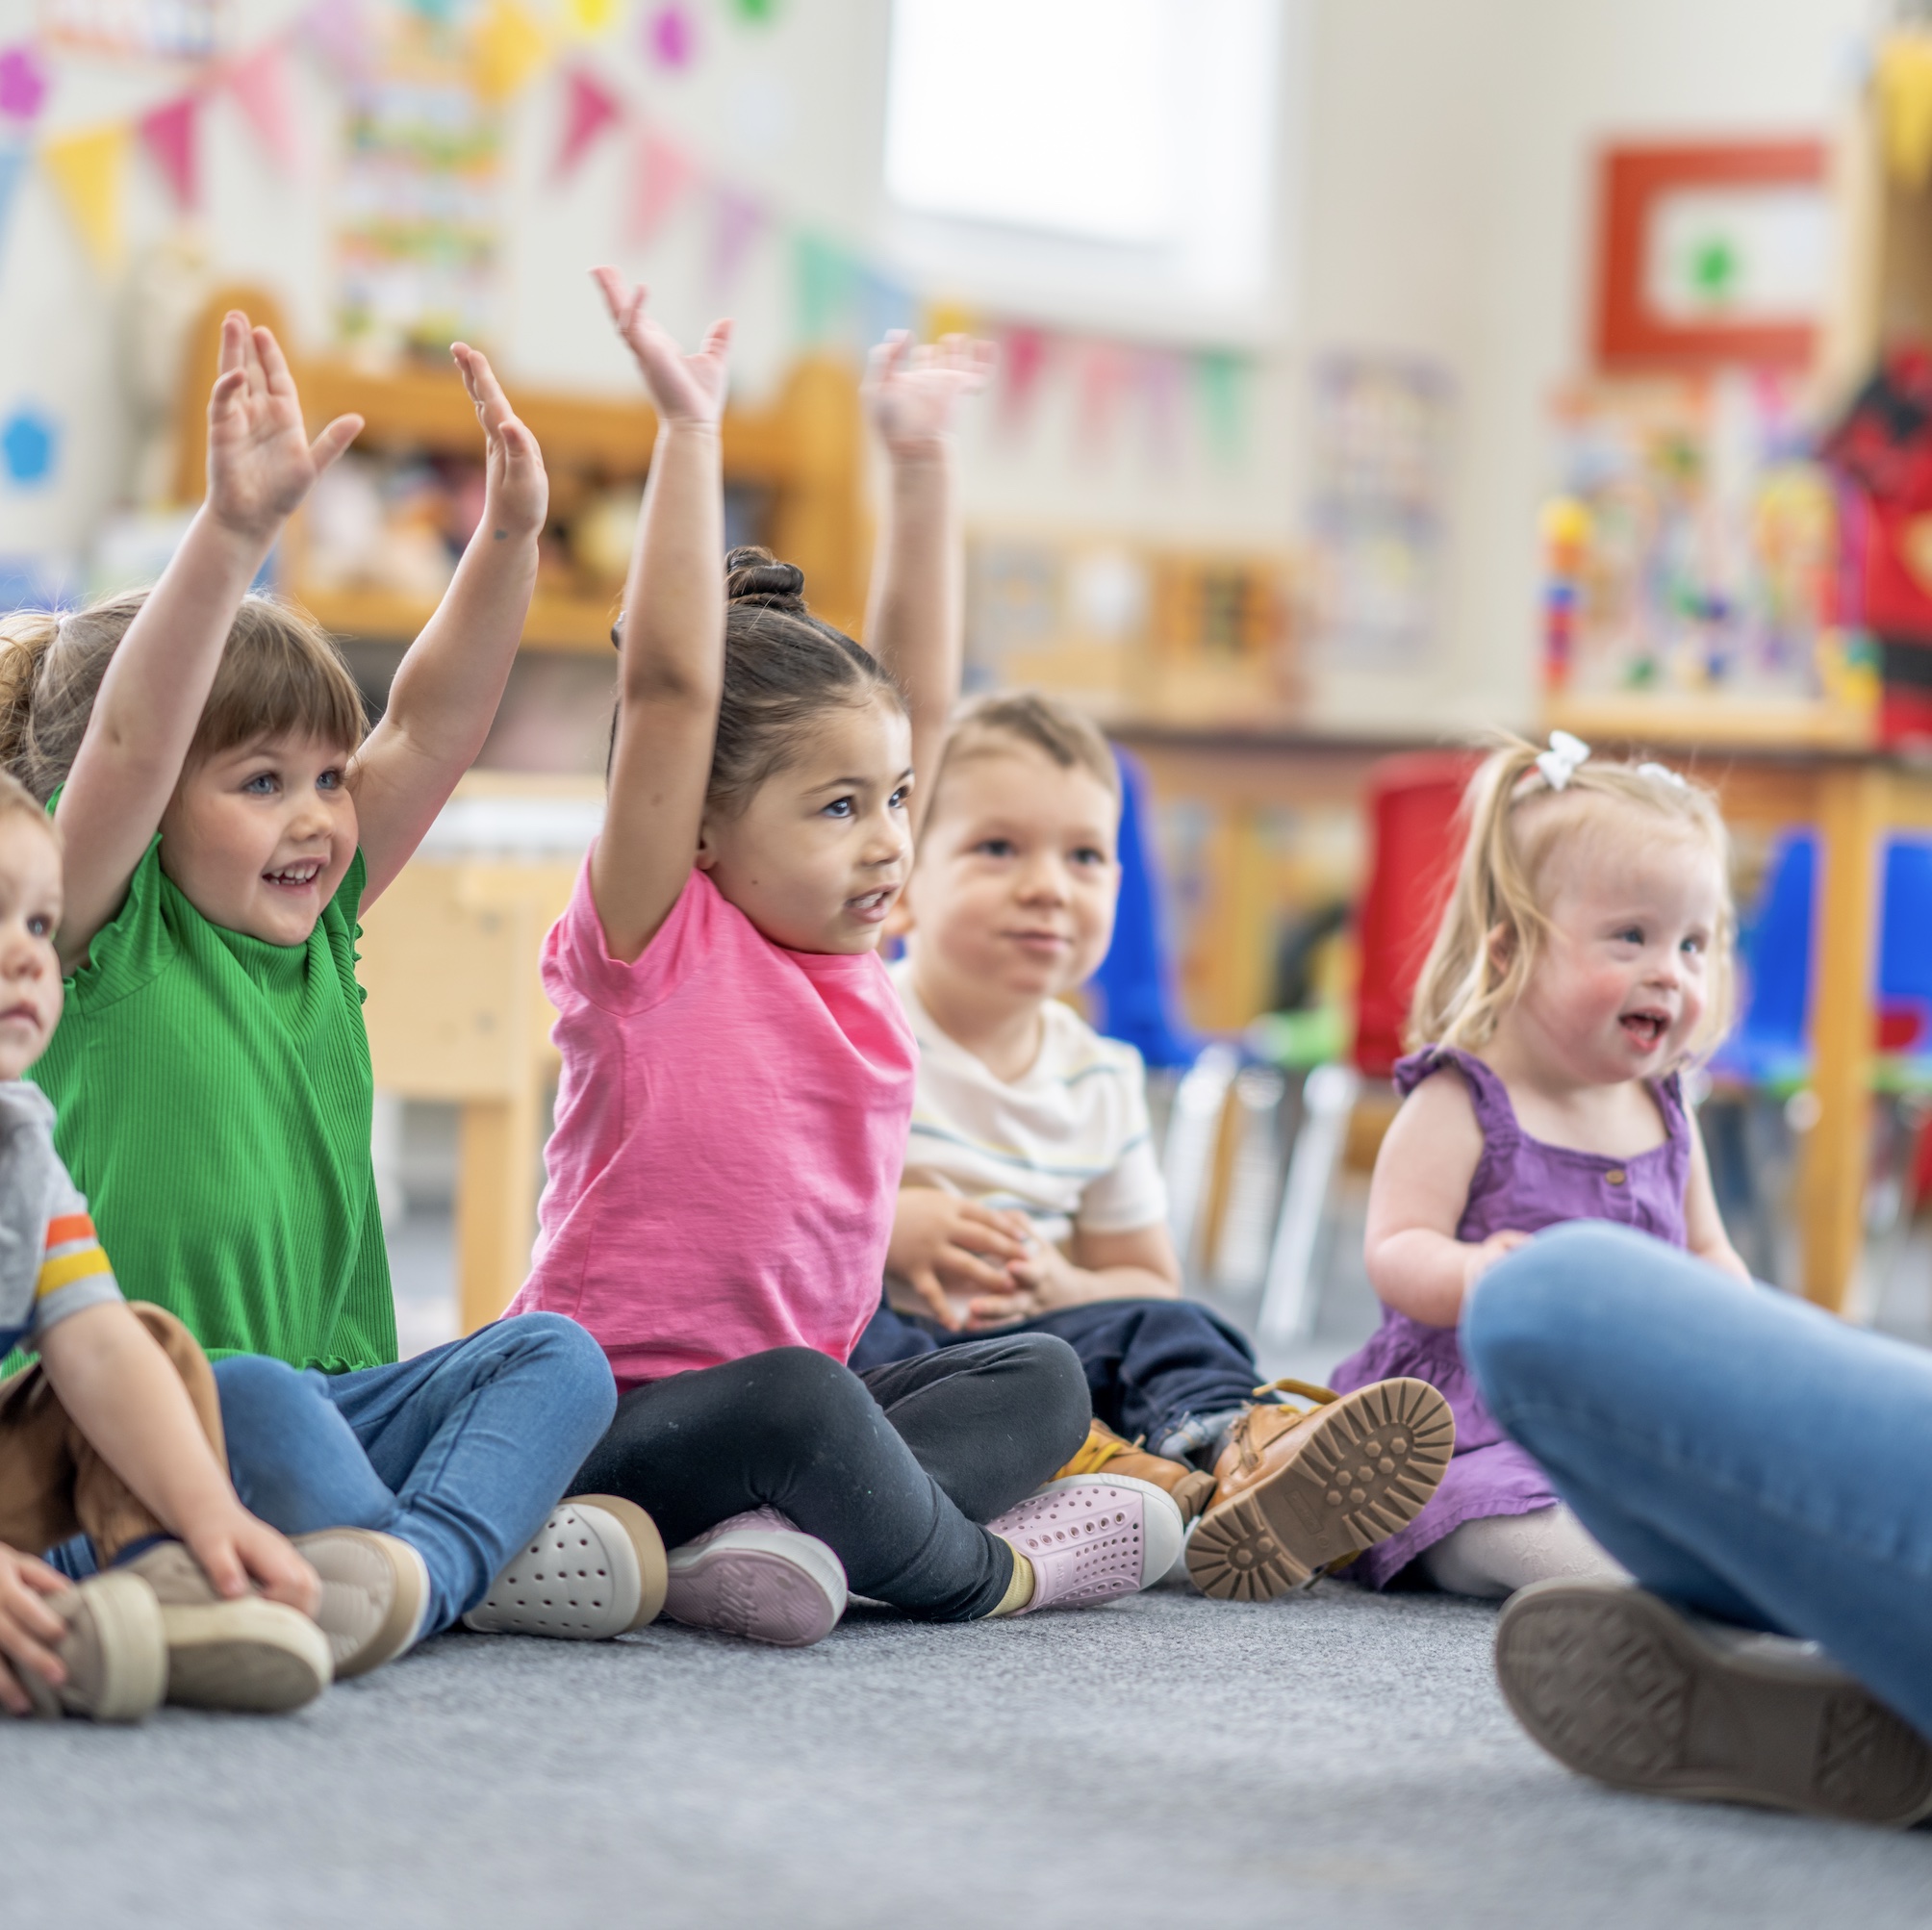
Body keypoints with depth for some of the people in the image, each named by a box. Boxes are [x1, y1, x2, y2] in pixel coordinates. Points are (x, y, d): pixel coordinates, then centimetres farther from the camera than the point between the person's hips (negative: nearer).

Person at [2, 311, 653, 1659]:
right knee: (252, 1395, -36)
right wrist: (234, 532, -35)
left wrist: (511, 530, -8)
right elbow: (128, 741, -24)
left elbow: (433, 726, 5)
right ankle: (508, 1550, -20)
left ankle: (421, 1563, -34)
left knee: (556, 1354, -12)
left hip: (322, 1403, 7)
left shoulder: (319, 929, 11)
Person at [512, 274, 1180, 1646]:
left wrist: (921, 462, 12)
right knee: (794, 1400, -36)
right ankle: (989, 1570, -9)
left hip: (782, 1400, 8)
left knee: (1044, 1379, -3)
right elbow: (668, 684, -20)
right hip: (619, 1414, -8)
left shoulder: (850, 948, 10)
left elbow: (919, 695, 13)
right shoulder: (656, 941, -9)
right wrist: (689, 433, -23)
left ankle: (789, 1533, -26)